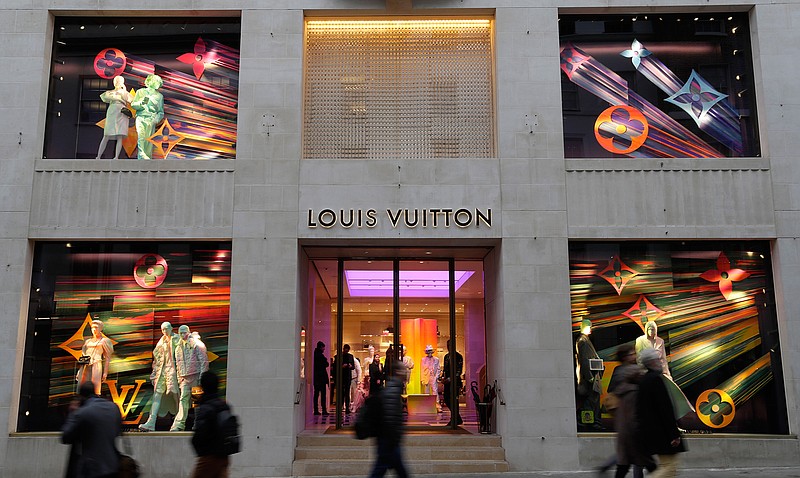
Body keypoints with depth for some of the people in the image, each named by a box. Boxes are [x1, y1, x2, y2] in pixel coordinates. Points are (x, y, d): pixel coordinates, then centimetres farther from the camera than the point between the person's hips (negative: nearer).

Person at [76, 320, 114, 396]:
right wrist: (79, 371, 13)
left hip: (96, 366, -5)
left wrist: (105, 373, -7)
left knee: (95, 390, -13)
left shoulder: (104, 341, 6)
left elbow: (107, 358, 1)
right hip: (85, 367, 5)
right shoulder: (87, 341, 20)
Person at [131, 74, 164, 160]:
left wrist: (157, 119, -2)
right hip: (141, 118, -2)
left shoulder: (159, 96, 19)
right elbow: (133, 105, 12)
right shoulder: (141, 92, 15)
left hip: (151, 120, 2)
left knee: (149, 142, -8)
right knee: (141, 136, -22)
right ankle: (142, 155, -35)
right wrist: (141, 103, -9)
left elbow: (161, 112, 18)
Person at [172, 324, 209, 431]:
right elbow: (178, 363, 21)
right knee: (183, 400, -4)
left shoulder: (197, 345, -3)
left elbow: (203, 360, -6)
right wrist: (179, 378, 14)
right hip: (184, 377, 5)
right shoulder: (178, 347, 15)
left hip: (195, 375, -5)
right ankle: (179, 424, -7)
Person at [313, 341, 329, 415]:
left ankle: (316, 410, 8)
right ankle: (324, 410, -7)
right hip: (321, 377, -8)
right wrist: (326, 361, 9)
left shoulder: (314, 354, 10)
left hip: (316, 377, 8)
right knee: (323, 394, -5)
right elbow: (326, 364, -11)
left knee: (316, 394, 9)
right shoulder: (320, 355, -14)